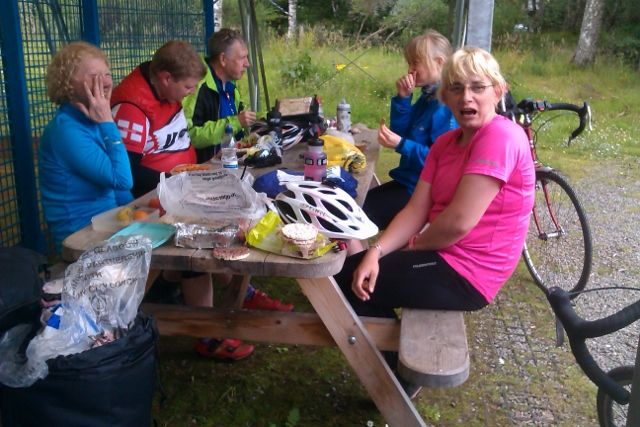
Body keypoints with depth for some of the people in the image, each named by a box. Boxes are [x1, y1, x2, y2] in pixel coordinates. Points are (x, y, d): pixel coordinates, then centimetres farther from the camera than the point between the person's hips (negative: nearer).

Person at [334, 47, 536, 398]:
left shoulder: (501, 137, -21)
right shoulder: (445, 142, 7)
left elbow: (458, 222, -26)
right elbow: (416, 210, 0)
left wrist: (409, 248, -8)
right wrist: (375, 252, -16)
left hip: (464, 275, -9)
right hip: (444, 257, 9)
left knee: (347, 281, -4)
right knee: (349, 269, 12)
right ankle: (398, 367, 25)